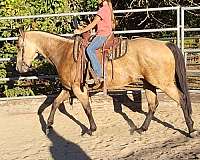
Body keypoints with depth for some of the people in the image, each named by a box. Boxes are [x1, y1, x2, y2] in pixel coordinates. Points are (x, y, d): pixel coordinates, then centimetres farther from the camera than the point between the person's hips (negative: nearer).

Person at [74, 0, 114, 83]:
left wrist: (81, 31, -7)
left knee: (90, 49, -25)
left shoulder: (103, 9, -13)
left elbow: (93, 24, -14)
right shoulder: (108, 8, 18)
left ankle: (98, 75, -28)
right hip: (105, 34, 11)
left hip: (103, 35, -11)